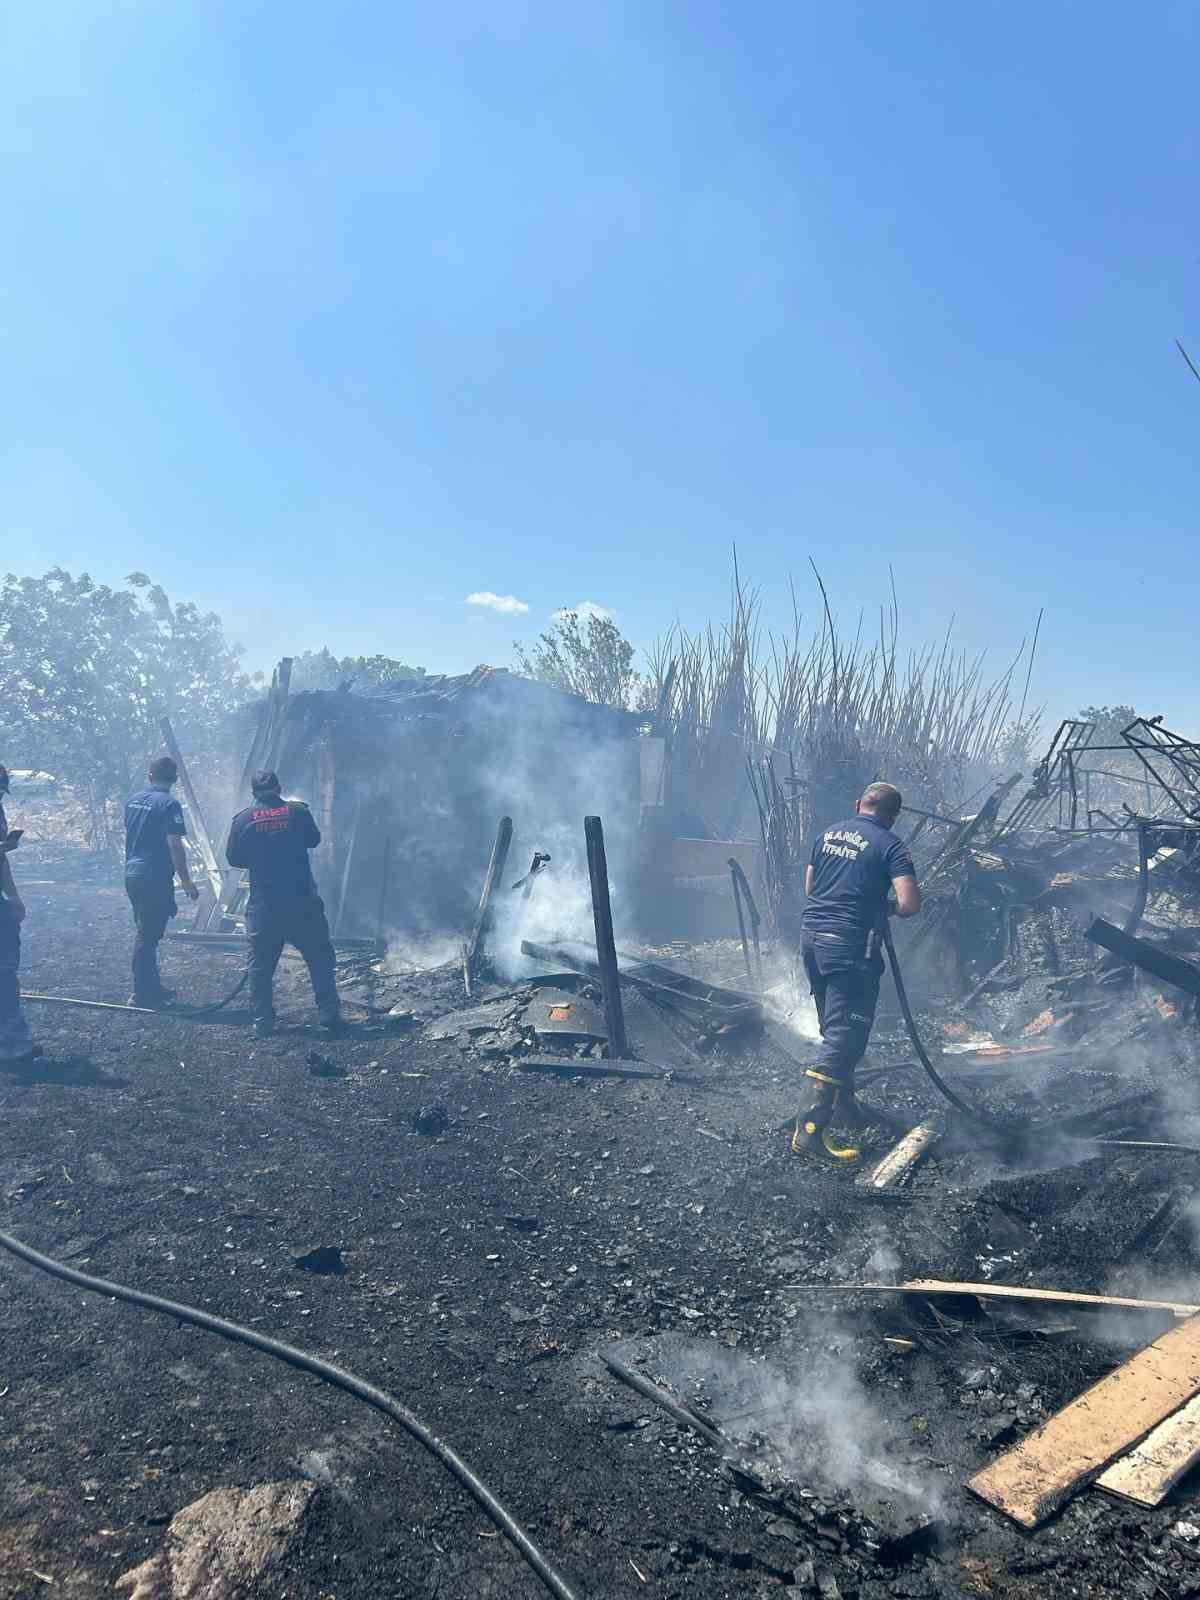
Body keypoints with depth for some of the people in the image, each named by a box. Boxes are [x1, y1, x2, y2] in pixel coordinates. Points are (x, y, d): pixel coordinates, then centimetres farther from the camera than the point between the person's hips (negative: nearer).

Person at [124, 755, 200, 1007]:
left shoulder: (133, 800, 10)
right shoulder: (169, 804, -14)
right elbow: (174, 846, -17)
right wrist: (186, 882, -12)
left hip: (132, 875, 8)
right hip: (155, 879, -8)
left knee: (145, 932, 16)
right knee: (148, 936, -2)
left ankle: (151, 987, 24)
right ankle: (142, 994, 3)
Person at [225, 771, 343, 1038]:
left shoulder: (243, 819, -2)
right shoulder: (298, 811, -2)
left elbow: (233, 859, 4)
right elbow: (314, 840, 13)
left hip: (263, 905, 0)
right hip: (301, 901, 0)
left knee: (261, 964, 11)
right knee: (320, 959, 8)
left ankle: (263, 1021, 12)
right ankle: (330, 1016, 8)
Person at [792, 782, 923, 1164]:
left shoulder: (829, 833, 13)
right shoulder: (891, 846, -5)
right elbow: (910, 904, -14)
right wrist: (889, 908, 6)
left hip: (811, 935, 7)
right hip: (850, 945, -7)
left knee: (834, 1028, 20)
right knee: (845, 1035, -6)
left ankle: (843, 1105, 33)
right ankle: (811, 1128, -13)